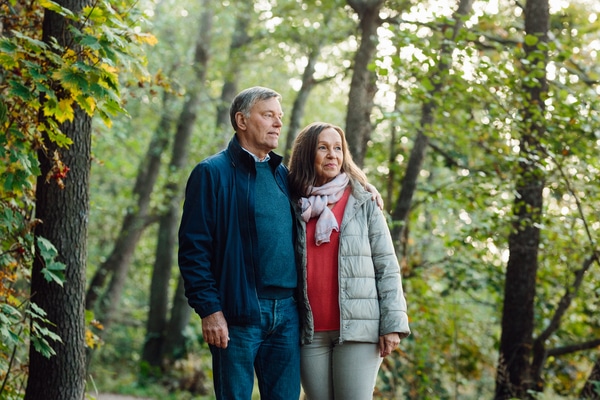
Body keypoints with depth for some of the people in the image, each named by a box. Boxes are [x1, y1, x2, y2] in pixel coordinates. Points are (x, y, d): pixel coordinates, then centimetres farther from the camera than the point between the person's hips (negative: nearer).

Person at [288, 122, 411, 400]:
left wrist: (393, 323, -8)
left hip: (357, 328, -2)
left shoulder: (364, 204, 5)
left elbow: (387, 266, 1)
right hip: (311, 333, 2)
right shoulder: (295, 208, 10)